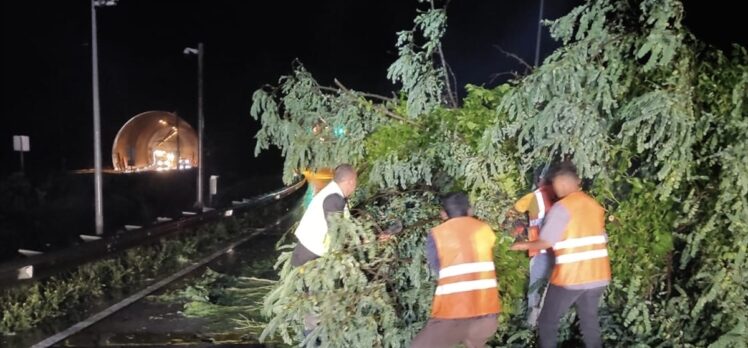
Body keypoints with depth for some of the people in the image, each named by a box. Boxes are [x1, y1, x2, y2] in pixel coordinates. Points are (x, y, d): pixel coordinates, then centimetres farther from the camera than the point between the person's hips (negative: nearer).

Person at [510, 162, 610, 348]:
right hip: (597, 275, 7)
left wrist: (524, 245, 1)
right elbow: (599, 238, 12)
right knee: (590, 321, 16)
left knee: (547, 321, 8)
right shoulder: (595, 205, 9)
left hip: (570, 277, -6)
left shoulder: (562, 207, -12)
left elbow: (545, 242, -15)